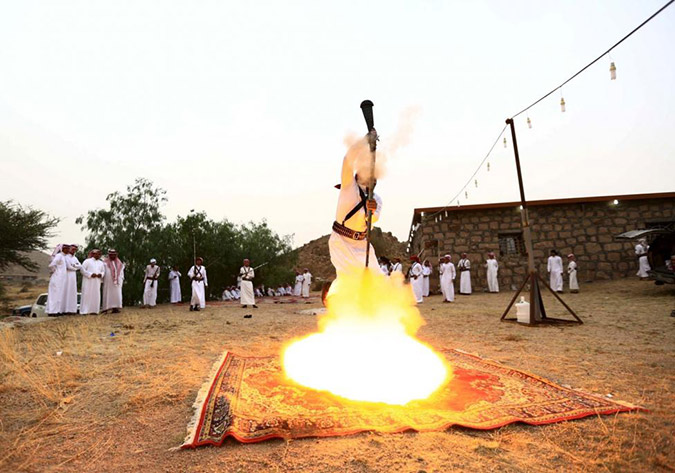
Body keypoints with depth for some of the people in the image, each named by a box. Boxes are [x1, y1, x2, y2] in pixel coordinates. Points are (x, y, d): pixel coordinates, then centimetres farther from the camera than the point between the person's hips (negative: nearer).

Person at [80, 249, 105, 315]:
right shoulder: (87, 261, 1)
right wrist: (90, 274, -15)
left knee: (96, 295, 1)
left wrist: (101, 274, -4)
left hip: (97, 282, 5)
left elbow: (103, 271, 19)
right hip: (88, 281, -5)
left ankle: (94, 310, 4)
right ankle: (84, 311, -4)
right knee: (87, 295, -7)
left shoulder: (101, 263, 16)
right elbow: (82, 269, -5)